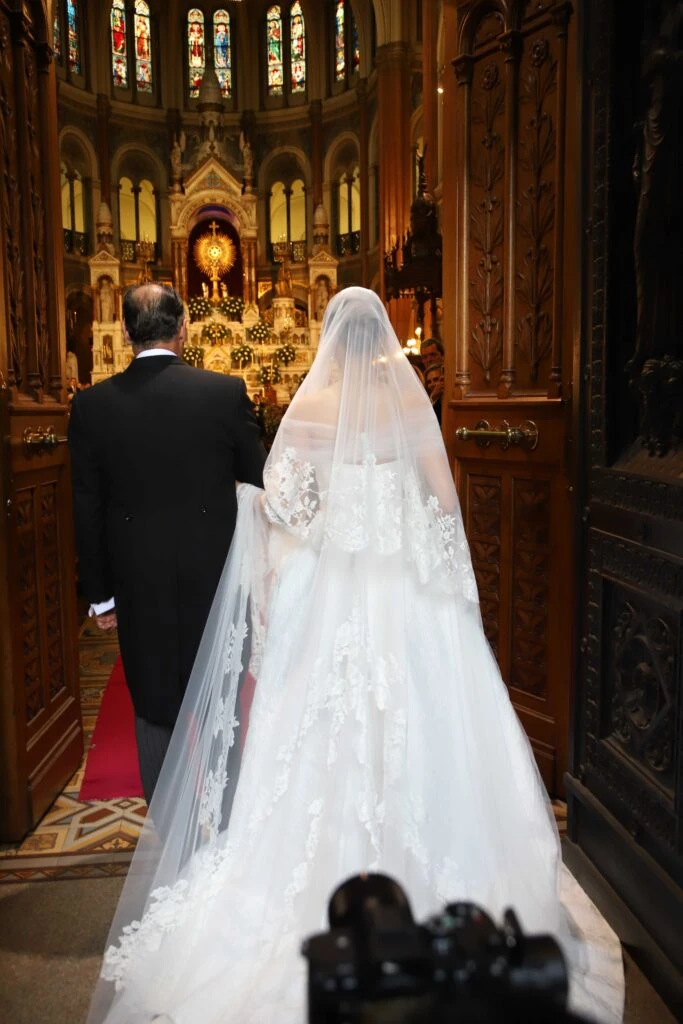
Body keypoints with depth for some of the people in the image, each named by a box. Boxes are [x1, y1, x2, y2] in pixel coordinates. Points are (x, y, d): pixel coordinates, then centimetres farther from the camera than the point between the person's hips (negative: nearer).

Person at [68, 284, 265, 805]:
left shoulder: (91, 405, -5)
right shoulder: (226, 392, -10)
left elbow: (86, 510, -1)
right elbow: (259, 476, -2)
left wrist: (100, 593, 7)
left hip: (139, 581, 1)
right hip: (214, 572, 0)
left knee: (153, 708, 14)